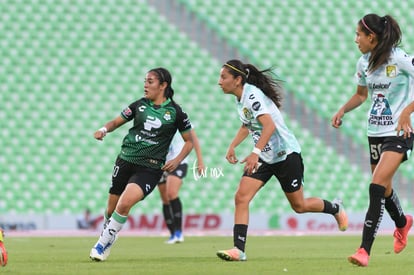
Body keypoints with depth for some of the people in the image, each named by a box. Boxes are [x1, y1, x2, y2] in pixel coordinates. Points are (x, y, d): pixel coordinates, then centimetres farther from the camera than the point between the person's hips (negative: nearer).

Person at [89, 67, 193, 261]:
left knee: (125, 203, -24)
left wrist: (177, 160, -7)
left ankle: (103, 244, -10)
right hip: (126, 159, 4)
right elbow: (117, 122, 13)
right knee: (111, 209, 6)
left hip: (150, 168, -4)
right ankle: (105, 239, 31)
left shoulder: (175, 112, -2)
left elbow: (189, 141, 7)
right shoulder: (140, 105, 6)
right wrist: (104, 129, -8)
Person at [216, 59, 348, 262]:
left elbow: (269, 126, -35)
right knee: (241, 197, -10)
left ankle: (335, 208, 35)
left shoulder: (252, 95, -23)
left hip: (286, 154, -8)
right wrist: (232, 146, 13)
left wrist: (256, 153, -43)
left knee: (299, 206, 6)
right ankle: (238, 250, -14)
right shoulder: (240, 98, 5)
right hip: (264, 158, 8)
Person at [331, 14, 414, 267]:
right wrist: (343, 110, 6)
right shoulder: (364, 63, 5)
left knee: (377, 185, -19)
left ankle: (365, 250, -21)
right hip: (376, 132, 7)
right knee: (383, 188, 16)